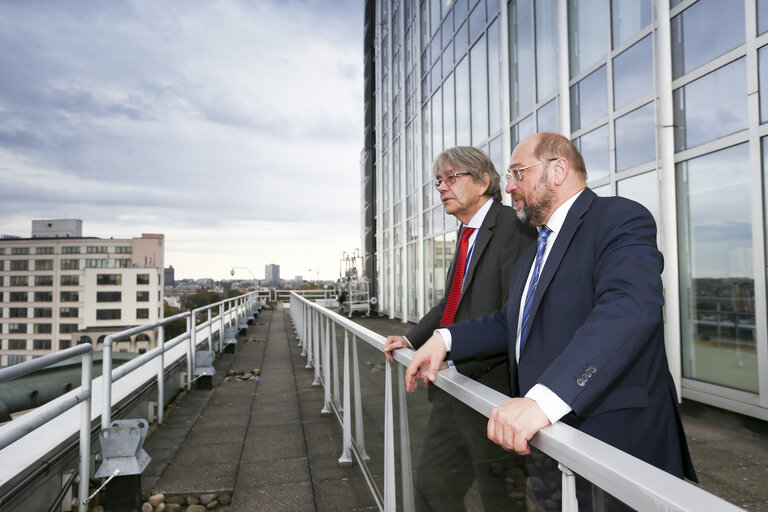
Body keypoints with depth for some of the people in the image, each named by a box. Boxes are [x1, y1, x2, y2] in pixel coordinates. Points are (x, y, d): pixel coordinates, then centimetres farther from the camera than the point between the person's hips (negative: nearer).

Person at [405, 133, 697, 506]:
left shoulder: (620, 219, -14)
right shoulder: (532, 255, 16)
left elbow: (630, 309, -31)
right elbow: (510, 322, 20)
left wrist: (545, 399, -41)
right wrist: (445, 338, 3)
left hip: (615, 445, -8)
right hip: (546, 439, 8)